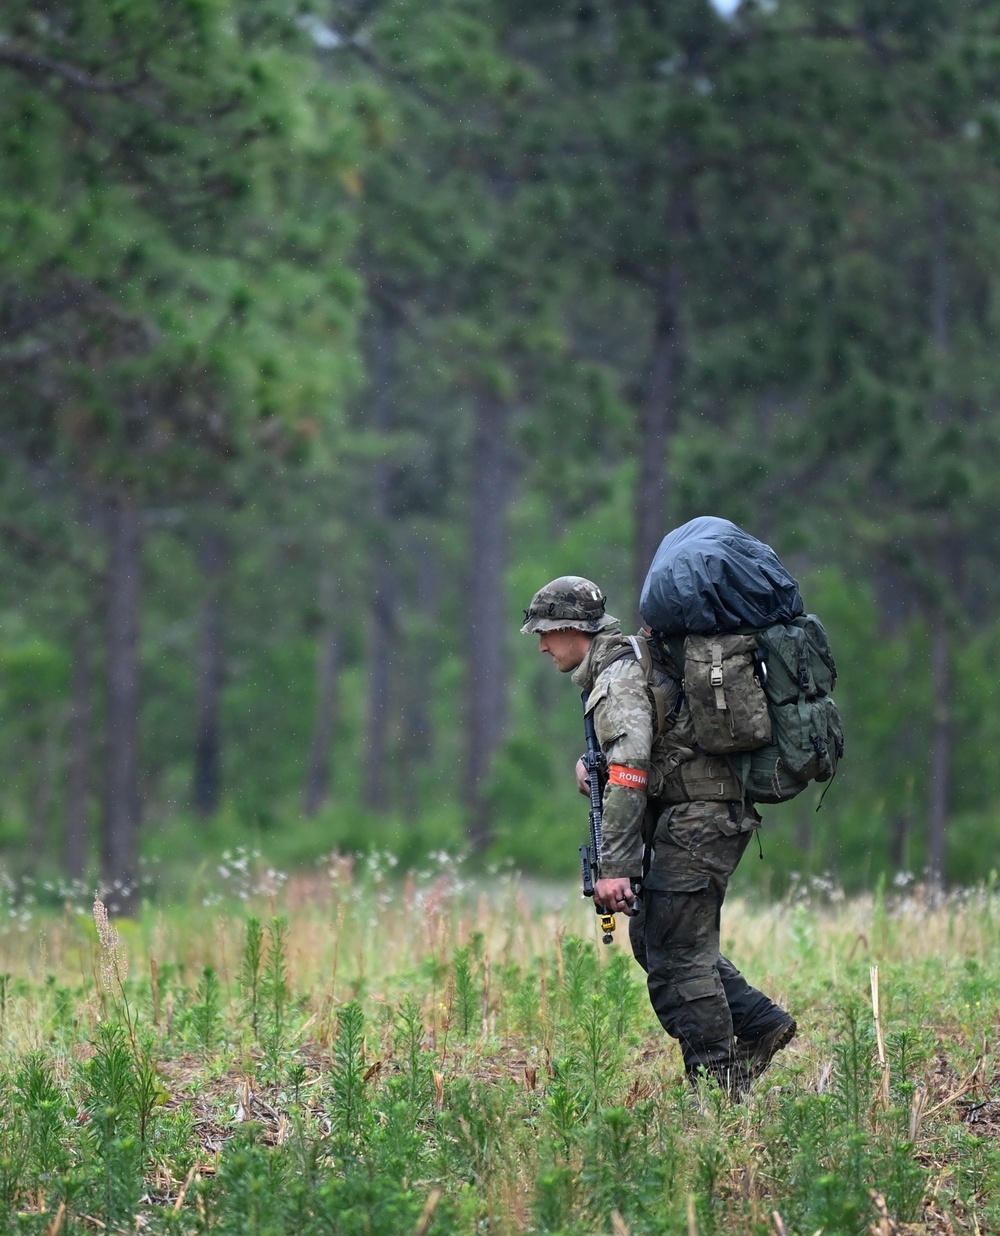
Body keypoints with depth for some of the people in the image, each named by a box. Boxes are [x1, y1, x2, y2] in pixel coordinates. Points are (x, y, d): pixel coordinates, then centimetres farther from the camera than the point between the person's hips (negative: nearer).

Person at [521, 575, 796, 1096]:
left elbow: (627, 776, -26)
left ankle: (718, 1087, -4)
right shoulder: (635, 658, 16)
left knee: (676, 956, -7)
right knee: (650, 935, 16)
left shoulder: (618, 680, -16)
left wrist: (615, 868, -30)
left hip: (698, 819, -10)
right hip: (712, 814, 10)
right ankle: (759, 1023, 16)